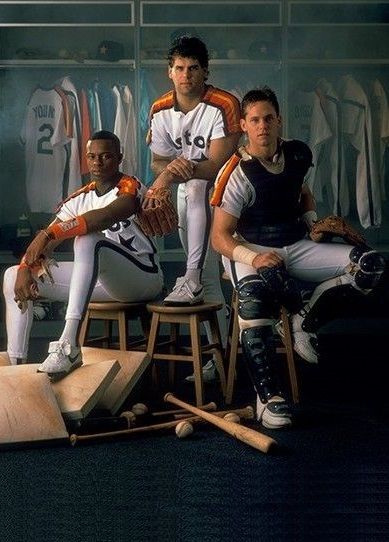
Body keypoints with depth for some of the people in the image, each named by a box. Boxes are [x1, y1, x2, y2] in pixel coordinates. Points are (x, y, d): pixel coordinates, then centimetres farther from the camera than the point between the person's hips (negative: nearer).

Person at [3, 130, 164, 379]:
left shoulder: (130, 188, -11)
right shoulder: (80, 199, 9)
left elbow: (104, 217, -34)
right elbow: (43, 244, 3)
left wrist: (48, 234, -37)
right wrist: (26, 268, -17)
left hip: (143, 277, -7)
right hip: (101, 280, 8)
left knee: (88, 239, -37)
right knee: (14, 276, 2)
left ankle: (69, 345, -48)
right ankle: (15, 364, -6)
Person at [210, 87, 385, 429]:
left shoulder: (298, 155, 4)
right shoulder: (238, 173, -13)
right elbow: (219, 237, -15)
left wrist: (311, 220, 7)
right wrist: (254, 258, -31)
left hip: (295, 247, 6)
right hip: (250, 251, -5)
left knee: (369, 264, -15)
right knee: (254, 295, -41)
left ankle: (304, 323, -6)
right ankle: (269, 396, -32)